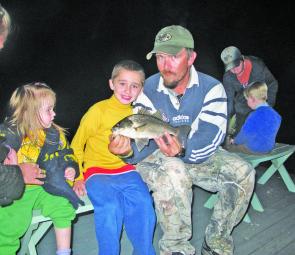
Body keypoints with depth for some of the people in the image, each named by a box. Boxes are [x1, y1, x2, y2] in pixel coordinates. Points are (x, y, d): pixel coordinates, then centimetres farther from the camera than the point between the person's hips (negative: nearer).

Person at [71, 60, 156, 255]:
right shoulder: (99, 110, -5)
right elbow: (76, 146, 2)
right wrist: (78, 178, -3)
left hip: (126, 170, 4)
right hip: (98, 171, -3)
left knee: (143, 203, -22)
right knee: (110, 206, -29)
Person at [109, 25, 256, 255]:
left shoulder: (211, 88, -13)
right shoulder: (147, 89, -11)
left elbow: (209, 139, -24)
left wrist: (183, 150, -46)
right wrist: (129, 150, -39)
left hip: (197, 157, 2)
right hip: (156, 159, -1)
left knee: (242, 172, -19)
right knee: (174, 172, -36)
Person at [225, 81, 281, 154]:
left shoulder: (254, 116, -26)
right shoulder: (275, 114, -3)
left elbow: (245, 135, -16)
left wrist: (235, 141, 4)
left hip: (253, 149, -8)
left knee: (227, 147, 9)